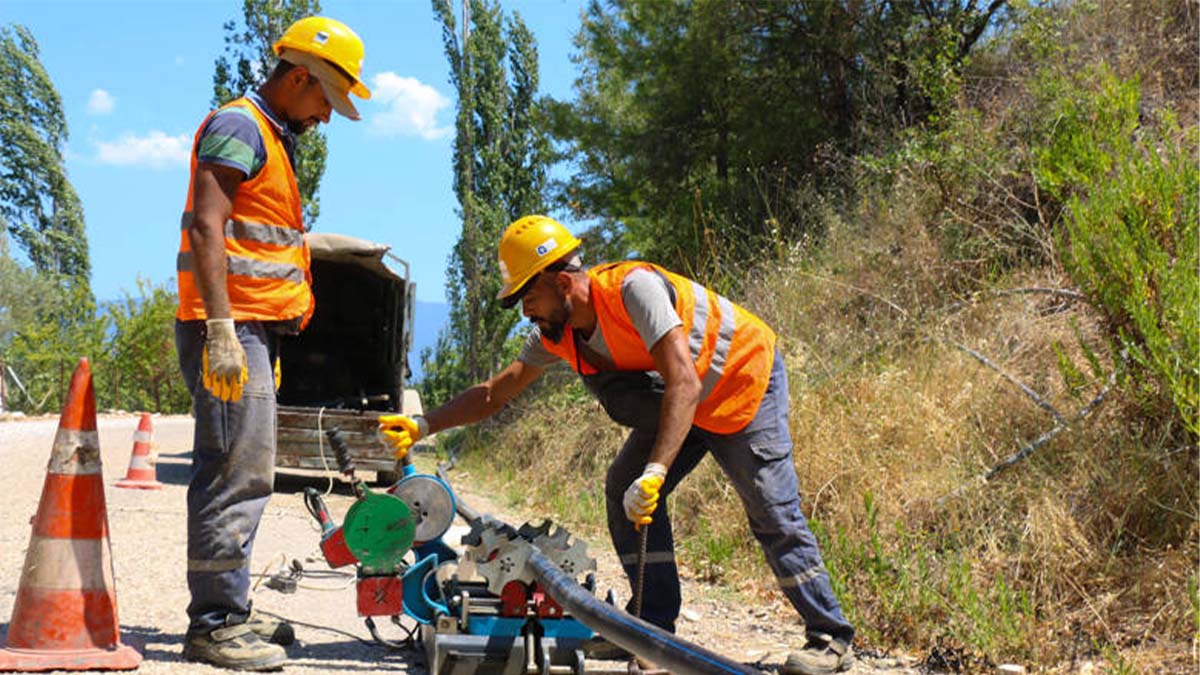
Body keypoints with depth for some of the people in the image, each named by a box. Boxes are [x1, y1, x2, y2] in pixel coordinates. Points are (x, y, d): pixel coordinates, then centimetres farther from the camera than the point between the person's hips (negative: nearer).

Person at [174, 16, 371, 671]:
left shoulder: (274, 140, 24)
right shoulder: (238, 126, -7)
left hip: (251, 330, 10)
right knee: (237, 474, -12)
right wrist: (221, 328, -26)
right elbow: (206, 227, -18)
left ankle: (227, 614, 19)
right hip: (228, 328, -10)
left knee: (241, 474, 12)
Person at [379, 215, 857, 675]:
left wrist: (655, 472, -47)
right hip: (683, 402, 8)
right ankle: (655, 627, 3)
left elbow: (684, 385, -41)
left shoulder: (632, 288, -34)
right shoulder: (557, 334, -8)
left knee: (773, 513, -10)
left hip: (745, 381, -8)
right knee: (625, 489, -3)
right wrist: (422, 426, -10)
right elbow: (495, 392, 0)